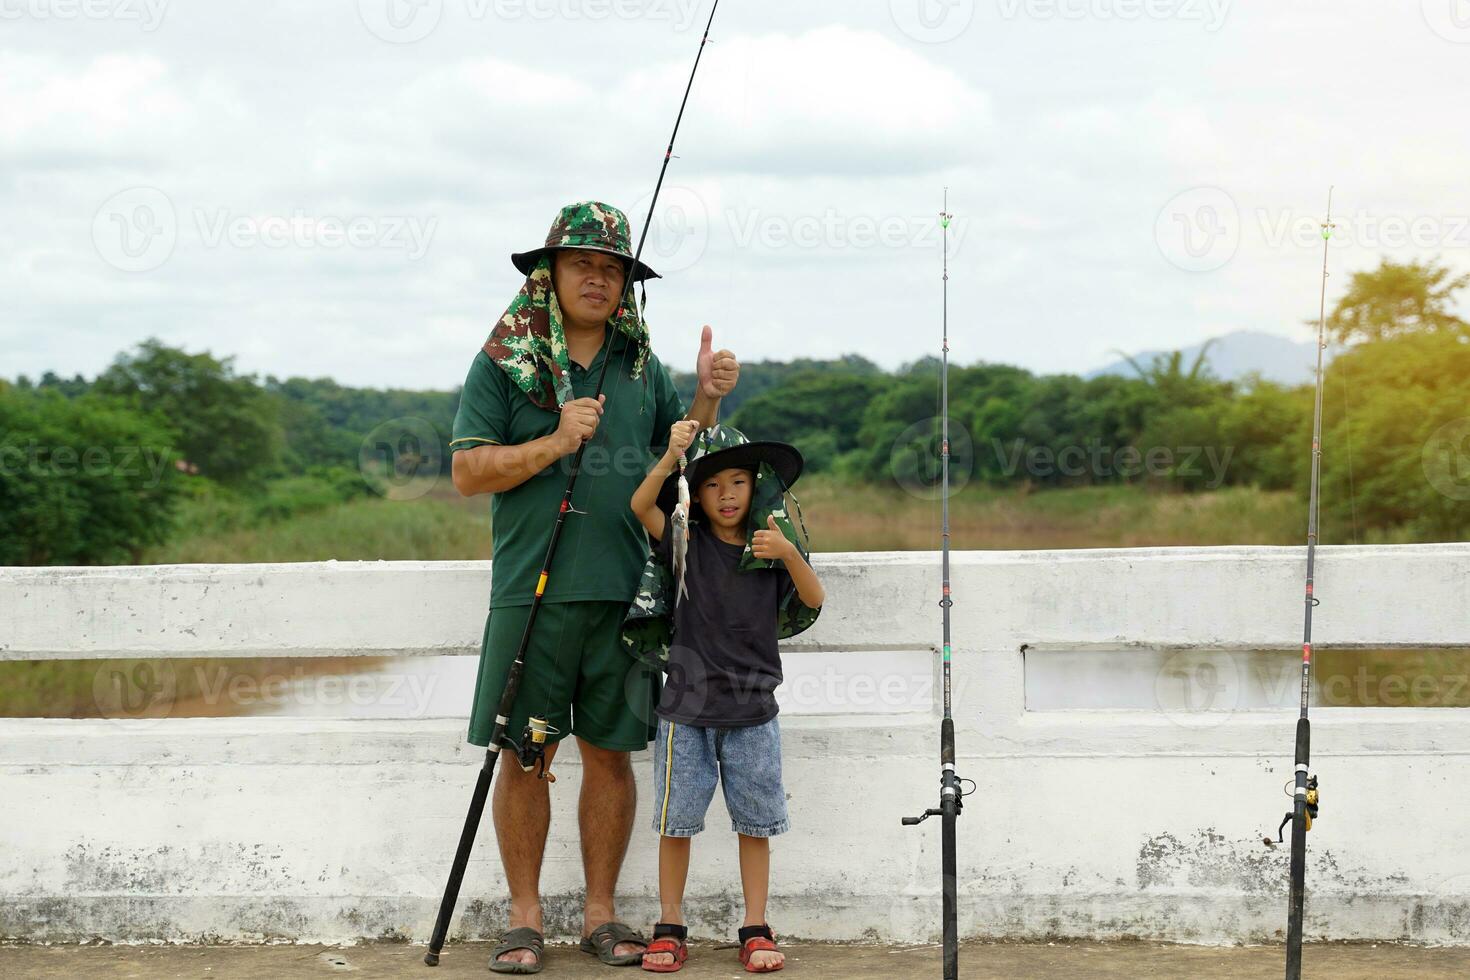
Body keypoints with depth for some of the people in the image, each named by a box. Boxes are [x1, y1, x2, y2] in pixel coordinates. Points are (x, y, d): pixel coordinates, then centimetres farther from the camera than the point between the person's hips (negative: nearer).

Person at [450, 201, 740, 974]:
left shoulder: (641, 366, 13)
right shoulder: (503, 363, 2)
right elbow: (468, 472, -4)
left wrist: (707, 399, 1)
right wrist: (555, 443, -15)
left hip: (623, 592, 3)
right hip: (532, 591, -3)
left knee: (610, 752, 6)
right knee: (524, 755, 1)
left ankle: (600, 912, 16)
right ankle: (525, 916, 11)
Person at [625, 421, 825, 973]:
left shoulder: (768, 547, 4)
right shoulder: (686, 544, -1)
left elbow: (813, 601, -4)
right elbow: (641, 505, -17)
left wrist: (788, 553, -22)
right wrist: (671, 456, -33)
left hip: (753, 710, 1)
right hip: (687, 706, -1)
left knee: (755, 824, 5)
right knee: (676, 820, 3)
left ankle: (756, 931, 13)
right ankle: (670, 930, 14)